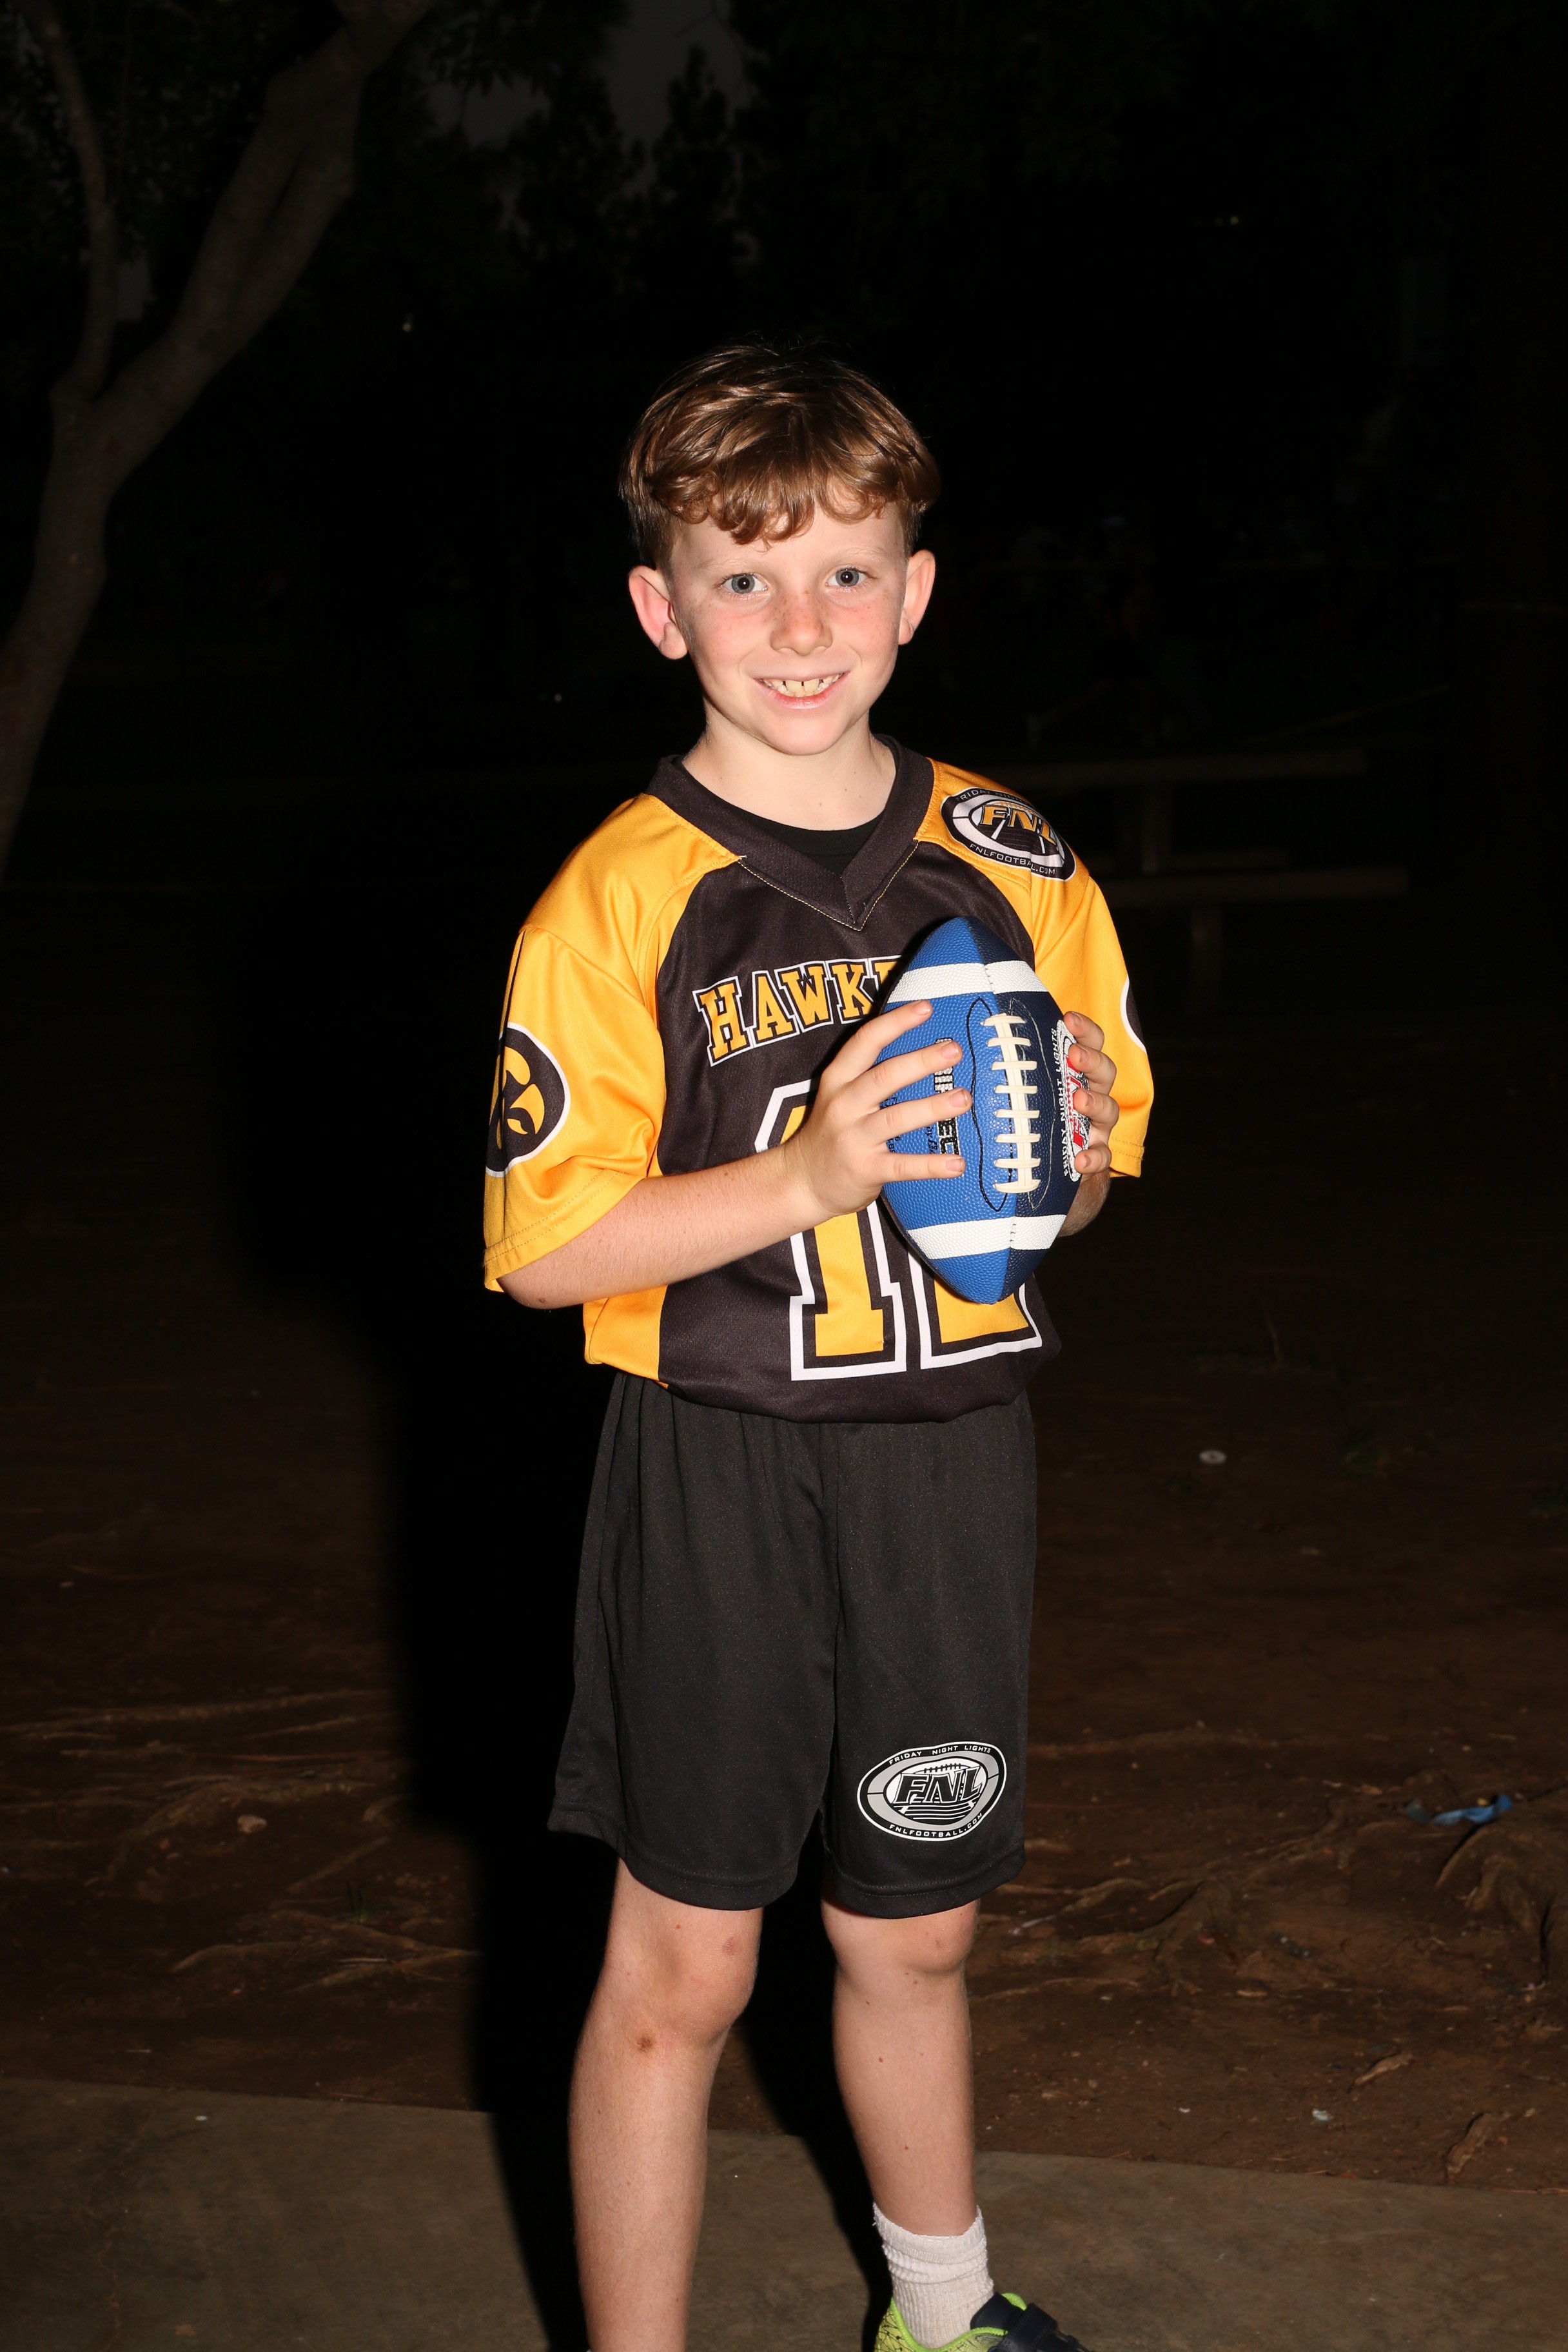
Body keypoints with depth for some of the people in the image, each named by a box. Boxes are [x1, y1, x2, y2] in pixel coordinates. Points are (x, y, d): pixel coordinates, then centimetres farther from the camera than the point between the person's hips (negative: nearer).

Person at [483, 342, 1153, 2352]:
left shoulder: (1011, 866, 2)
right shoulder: (622, 900, -10)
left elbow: (1098, 1153, 13)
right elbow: (544, 1246, -12)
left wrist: (1064, 1157, -10)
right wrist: (811, 1174, -23)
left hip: (953, 1457, 4)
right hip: (721, 1475, -4)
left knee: (909, 1933, 19)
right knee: (681, 1964, 5)